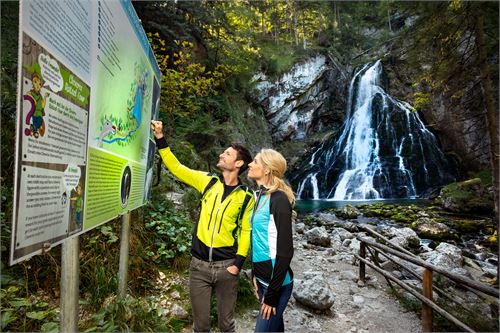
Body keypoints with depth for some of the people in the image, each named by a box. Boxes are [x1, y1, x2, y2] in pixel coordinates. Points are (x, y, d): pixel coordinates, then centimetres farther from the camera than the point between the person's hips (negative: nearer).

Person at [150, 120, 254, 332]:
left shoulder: (246, 197, -4)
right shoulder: (208, 182, 2)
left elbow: (246, 232, -1)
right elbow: (176, 168, 3)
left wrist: (238, 262, -9)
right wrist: (160, 138, -1)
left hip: (226, 266, -2)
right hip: (199, 265, 2)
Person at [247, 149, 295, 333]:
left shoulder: (278, 199, -20)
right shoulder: (260, 196, 4)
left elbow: (285, 251, -20)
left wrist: (272, 293, -16)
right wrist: (255, 275, 10)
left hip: (276, 282, -7)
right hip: (263, 278, 7)